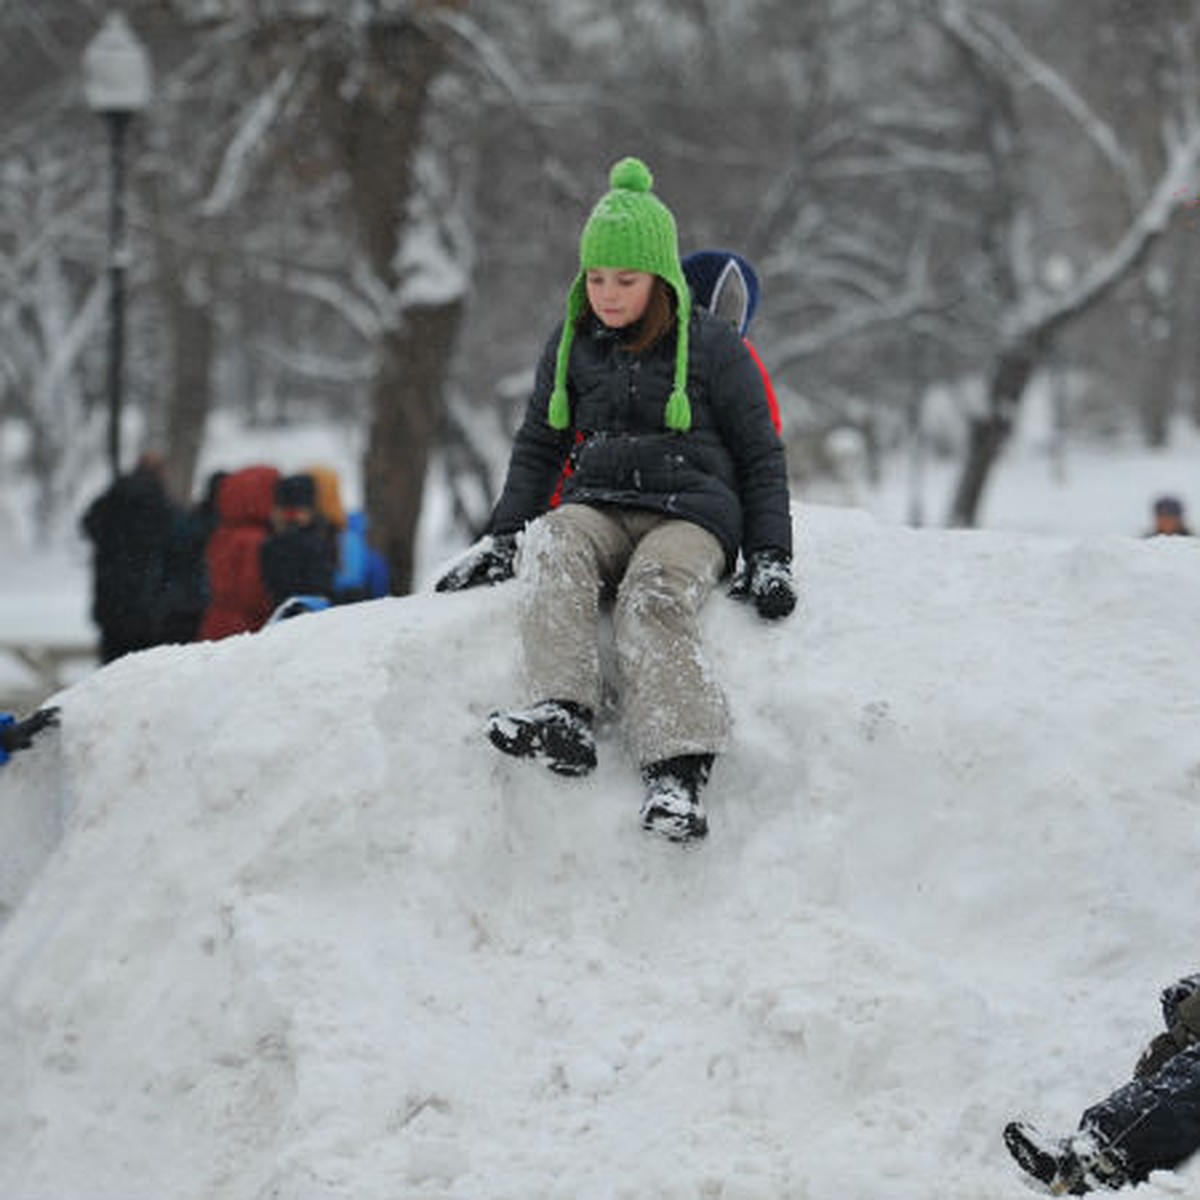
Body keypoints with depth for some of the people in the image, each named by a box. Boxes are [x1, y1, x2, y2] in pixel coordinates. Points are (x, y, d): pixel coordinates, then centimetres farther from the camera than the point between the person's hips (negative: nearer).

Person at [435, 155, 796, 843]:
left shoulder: (711, 347, 5)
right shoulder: (573, 346, 17)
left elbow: (761, 456, 9)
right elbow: (539, 448, 26)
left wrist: (770, 557, 0)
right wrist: (501, 538, 15)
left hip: (690, 513, -3)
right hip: (596, 507, 4)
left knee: (654, 601, -36)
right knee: (551, 551, -33)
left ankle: (679, 771, -50)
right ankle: (565, 716, -49)